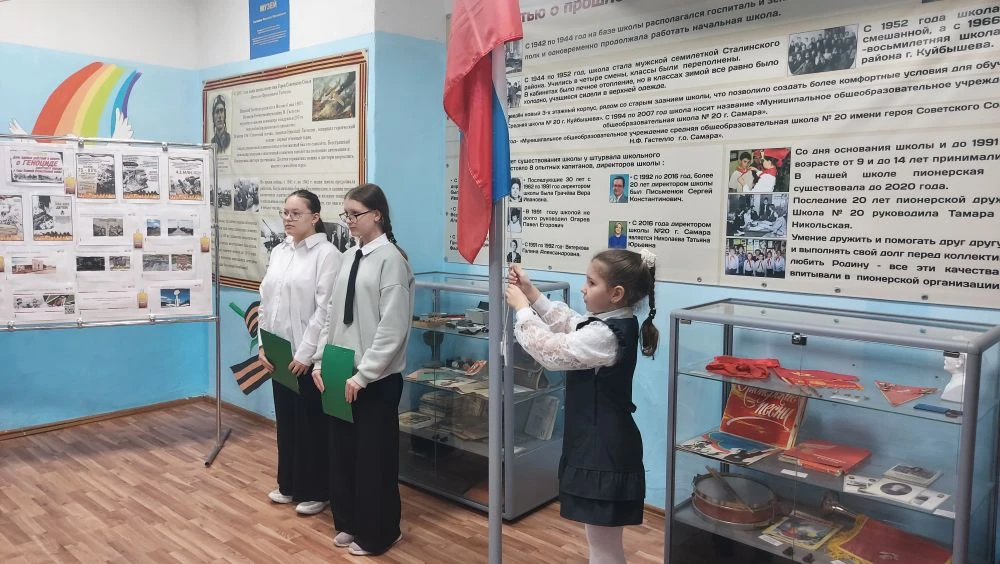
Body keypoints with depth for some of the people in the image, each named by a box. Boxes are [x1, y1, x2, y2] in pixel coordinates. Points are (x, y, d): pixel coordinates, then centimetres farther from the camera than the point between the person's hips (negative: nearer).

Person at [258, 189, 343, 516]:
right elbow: (266, 301, 12)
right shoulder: (278, 252, 10)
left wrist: (305, 353, -17)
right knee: (285, 420, 17)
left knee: (312, 424, 6)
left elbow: (325, 309, -17)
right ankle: (289, 485, 33)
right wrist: (263, 345, 6)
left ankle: (315, 492, 20)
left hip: (308, 356, -7)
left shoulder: (327, 254, -13)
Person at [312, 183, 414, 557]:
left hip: (376, 379, -7)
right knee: (342, 450, 17)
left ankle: (376, 534, 25)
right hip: (341, 374, 7)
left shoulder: (391, 259, -14)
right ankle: (348, 523, 35)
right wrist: (320, 361, 8)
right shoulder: (351, 257, 9)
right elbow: (334, 314, 14)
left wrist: (363, 375, -17)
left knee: (374, 456, 7)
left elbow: (392, 327, -18)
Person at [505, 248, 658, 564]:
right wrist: (532, 293, 11)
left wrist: (521, 307, -10)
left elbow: (551, 352, -20)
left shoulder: (605, 335, -24)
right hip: (601, 445, 10)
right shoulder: (616, 324, 7)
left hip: (604, 450, -10)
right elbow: (566, 322, 19)